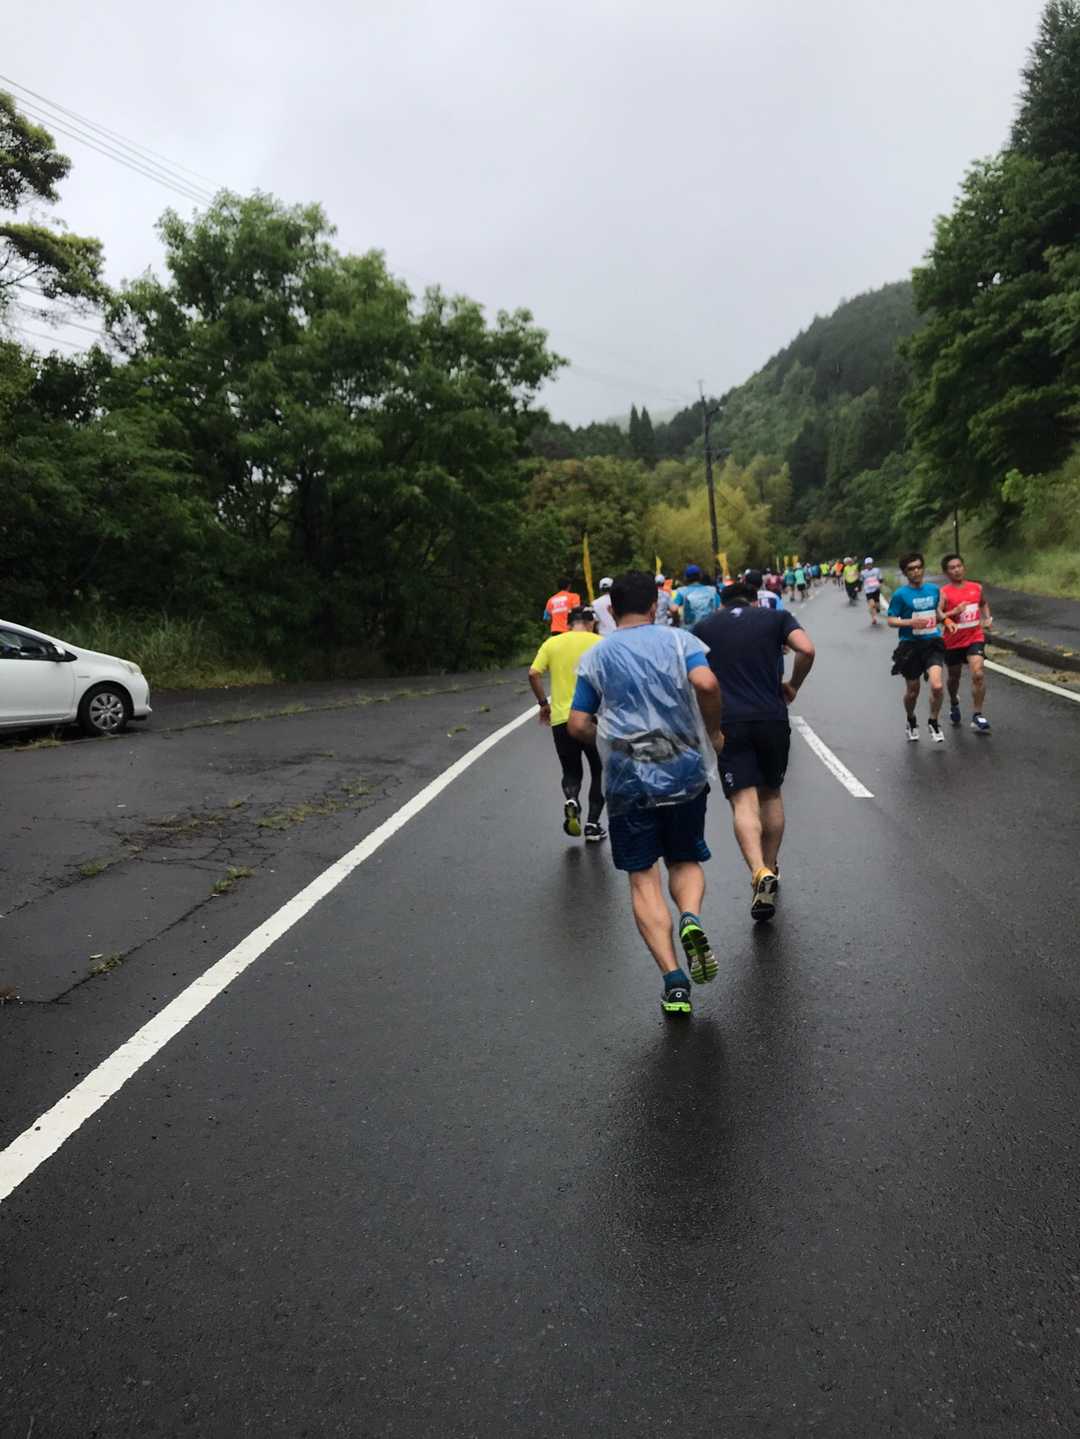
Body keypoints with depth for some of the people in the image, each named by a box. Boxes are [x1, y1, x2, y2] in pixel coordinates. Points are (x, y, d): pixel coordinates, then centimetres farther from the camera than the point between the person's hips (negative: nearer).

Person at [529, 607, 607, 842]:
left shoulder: (552, 643, 6)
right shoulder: (599, 642, 1)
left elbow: (533, 674, -3)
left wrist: (543, 703, 8)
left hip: (561, 718, 2)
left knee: (571, 772, 16)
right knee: (599, 772, 16)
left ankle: (571, 800, -15)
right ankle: (593, 824, 12)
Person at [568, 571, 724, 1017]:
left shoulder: (595, 656, 5)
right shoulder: (678, 639, 2)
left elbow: (578, 726, 1)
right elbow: (706, 683, -18)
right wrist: (713, 731, -2)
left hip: (627, 780, 0)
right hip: (685, 771, 0)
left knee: (643, 878, 5)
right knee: (686, 860, 19)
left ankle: (673, 980, -5)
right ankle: (691, 918, -13)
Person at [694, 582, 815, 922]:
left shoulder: (704, 627, 14)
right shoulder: (776, 617, 11)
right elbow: (806, 650, -6)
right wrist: (792, 686, 9)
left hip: (728, 723, -1)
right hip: (772, 718, 1)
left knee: (743, 801, -7)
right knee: (771, 794, 19)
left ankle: (760, 873, -27)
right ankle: (770, 868, 26)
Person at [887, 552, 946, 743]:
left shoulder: (934, 589, 6)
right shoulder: (900, 594, -7)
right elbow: (891, 621, -8)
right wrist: (911, 622, -21)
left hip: (932, 643, 2)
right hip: (910, 646, -2)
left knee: (937, 685, -18)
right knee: (913, 690, 12)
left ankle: (934, 723, 6)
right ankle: (911, 722, 41)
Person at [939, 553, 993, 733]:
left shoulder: (977, 587, 4)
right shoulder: (944, 592, -10)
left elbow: (984, 603, 25)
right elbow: (936, 616, -20)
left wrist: (987, 618, 10)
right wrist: (954, 612, -33)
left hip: (975, 638, 1)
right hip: (953, 641, -1)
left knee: (978, 674, -17)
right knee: (954, 676, 17)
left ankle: (977, 716, -11)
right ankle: (954, 703, 48)